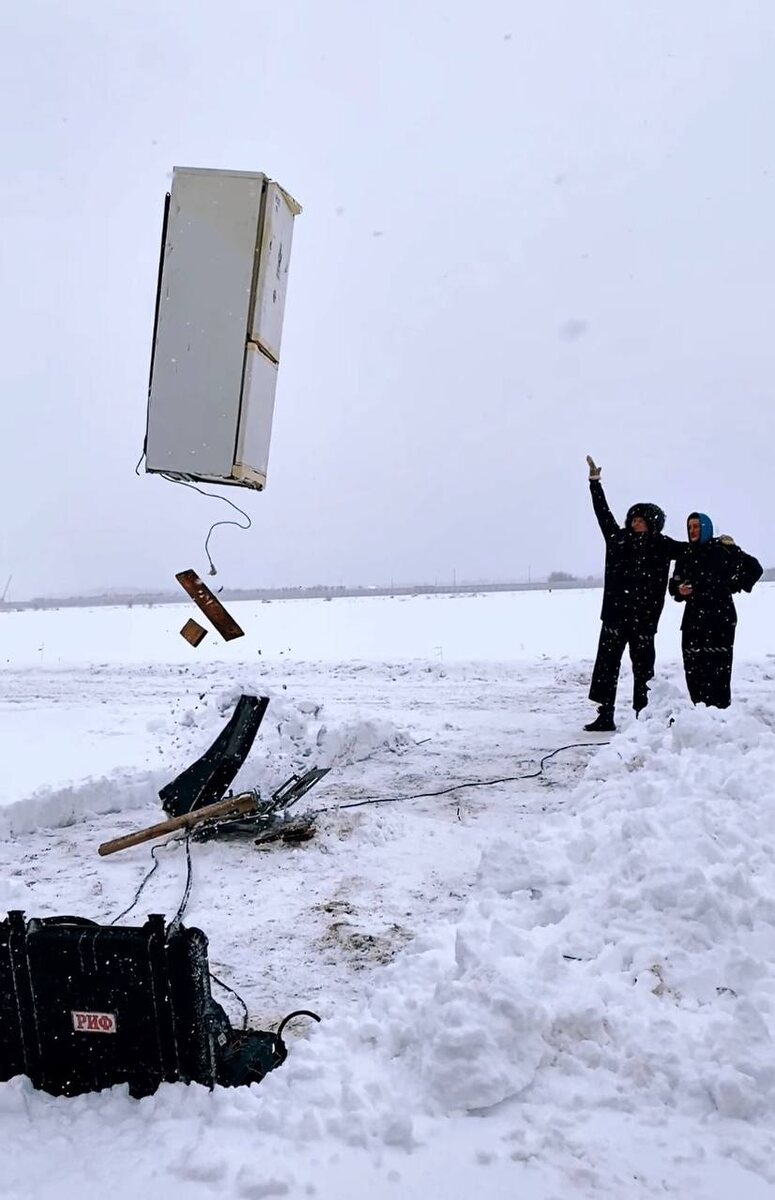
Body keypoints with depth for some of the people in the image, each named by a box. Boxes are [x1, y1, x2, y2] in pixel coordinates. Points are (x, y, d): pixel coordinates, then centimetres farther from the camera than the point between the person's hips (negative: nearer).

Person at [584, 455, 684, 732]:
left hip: (644, 617, -2)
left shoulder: (663, 546, 3)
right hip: (615, 615, 2)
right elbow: (603, 513, 15)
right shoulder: (618, 539, 8)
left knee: (643, 667, 5)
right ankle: (605, 716, 7)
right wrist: (595, 482, 17)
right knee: (606, 663, 2)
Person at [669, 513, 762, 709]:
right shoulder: (685, 555, 12)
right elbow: (674, 584, 15)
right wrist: (679, 591, -6)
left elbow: (754, 568, -3)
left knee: (718, 669, -10)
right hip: (693, 620, 6)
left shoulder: (722, 549, -5)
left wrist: (733, 586, -5)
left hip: (720, 619, -6)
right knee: (693, 669, 3)